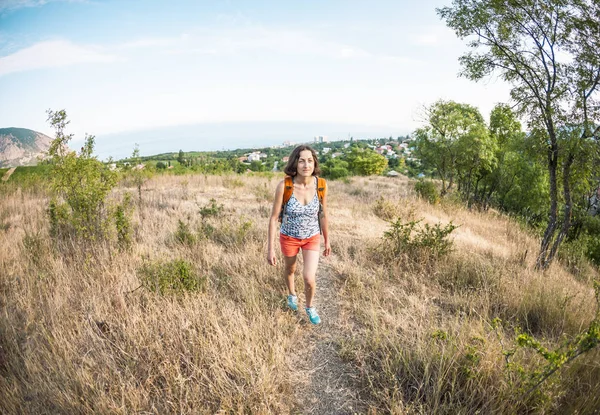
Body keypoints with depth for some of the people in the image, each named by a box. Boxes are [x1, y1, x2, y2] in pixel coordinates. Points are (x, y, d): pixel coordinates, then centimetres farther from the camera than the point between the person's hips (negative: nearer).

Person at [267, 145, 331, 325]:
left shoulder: (321, 185, -20)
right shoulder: (284, 185, -27)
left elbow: (323, 215, -4)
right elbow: (274, 218, -18)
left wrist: (327, 240, 6)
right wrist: (270, 248, -17)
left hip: (312, 238, 1)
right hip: (289, 237, 0)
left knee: (309, 278, -8)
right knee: (290, 269, 24)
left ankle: (309, 306, 26)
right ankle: (292, 294, 59)